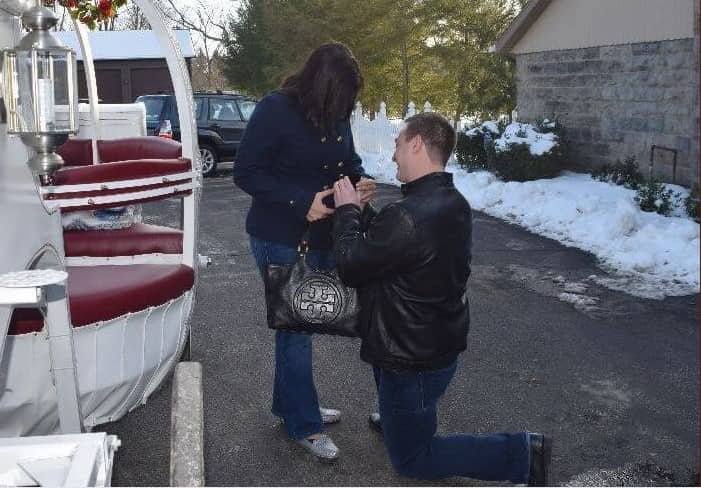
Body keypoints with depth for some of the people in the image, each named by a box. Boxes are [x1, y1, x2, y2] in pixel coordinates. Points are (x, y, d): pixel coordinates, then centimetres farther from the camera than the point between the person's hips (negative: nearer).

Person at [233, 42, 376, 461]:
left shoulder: (337, 113, 2)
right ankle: (305, 425, 16)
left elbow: (349, 158, 17)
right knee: (296, 329, 1)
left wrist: (361, 180, -7)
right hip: (282, 239, -6)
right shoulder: (276, 110, -17)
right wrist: (302, 203, -24)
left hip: (323, 235, 6)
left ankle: (289, 404, 35)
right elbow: (246, 173, -16)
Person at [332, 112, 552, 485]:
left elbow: (350, 266, -20)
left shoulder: (408, 216, -33)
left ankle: (521, 455, 5)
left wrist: (347, 211, -7)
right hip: (441, 340, 9)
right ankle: (394, 419, 44)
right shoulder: (453, 202, -1)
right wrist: (358, 210, 3)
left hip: (414, 359, -9)